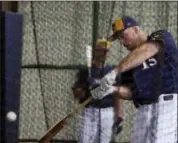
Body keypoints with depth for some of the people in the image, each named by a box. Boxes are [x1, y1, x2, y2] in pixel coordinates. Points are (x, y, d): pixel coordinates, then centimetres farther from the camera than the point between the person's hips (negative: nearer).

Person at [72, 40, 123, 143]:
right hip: (89, 112, -1)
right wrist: (87, 88, -20)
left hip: (107, 114, 1)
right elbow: (77, 94, 1)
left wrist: (119, 117, -1)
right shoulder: (85, 71, 2)